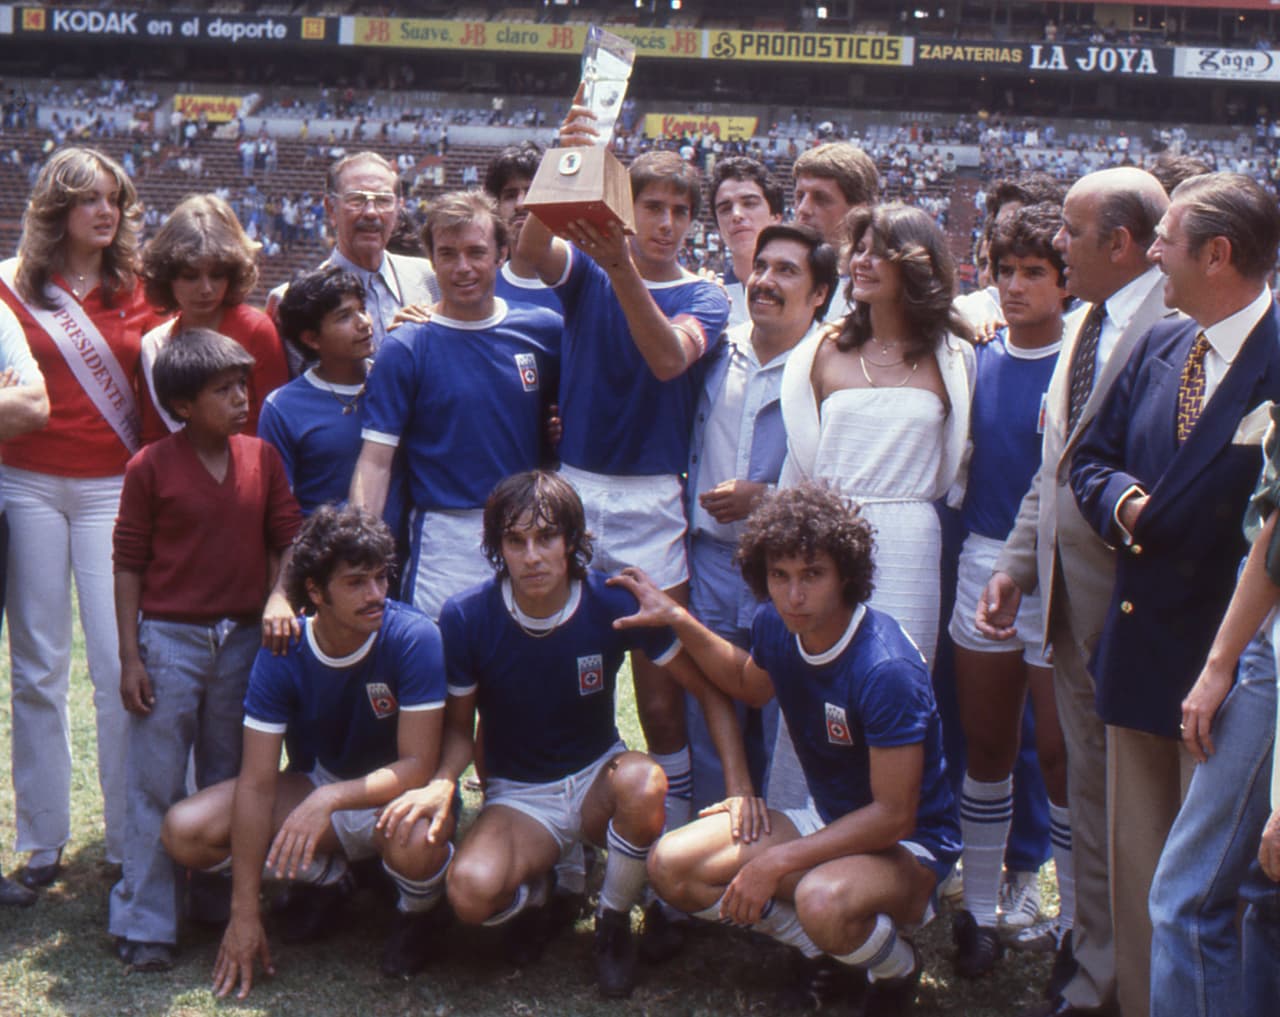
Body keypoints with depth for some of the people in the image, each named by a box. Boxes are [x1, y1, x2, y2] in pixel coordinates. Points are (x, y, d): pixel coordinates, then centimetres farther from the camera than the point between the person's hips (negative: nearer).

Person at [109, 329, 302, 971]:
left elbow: (288, 538, 7)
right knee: (155, 785, 1)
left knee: (229, 780, 13)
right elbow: (128, 563, -5)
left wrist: (280, 595, -12)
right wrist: (129, 656, -7)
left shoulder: (262, 459, 3)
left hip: (244, 636, 4)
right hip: (170, 637, -3)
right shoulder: (151, 467, -7)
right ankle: (144, 926, 10)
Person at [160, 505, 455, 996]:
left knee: (412, 840, -41)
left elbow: (419, 766, -26)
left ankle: (419, 911, -2)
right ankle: (330, 876, 9)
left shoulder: (414, 638, -25)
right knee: (185, 832, -14)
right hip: (326, 785, 4)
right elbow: (257, 783, -17)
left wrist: (329, 799, -43)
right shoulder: (282, 654, -17)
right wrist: (244, 913, -20)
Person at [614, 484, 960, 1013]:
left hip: (906, 845, -7)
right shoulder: (775, 625, -7)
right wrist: (679, 621, 8)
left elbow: (893, 815, -27)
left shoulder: (886, 668, -30)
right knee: (670, 865, -8)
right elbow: (749, 683, 20)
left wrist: (777, 862, -26)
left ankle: (898, 969, -3)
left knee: (823, 900, -40)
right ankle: (820, 952, 7)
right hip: (827, 822, 7)